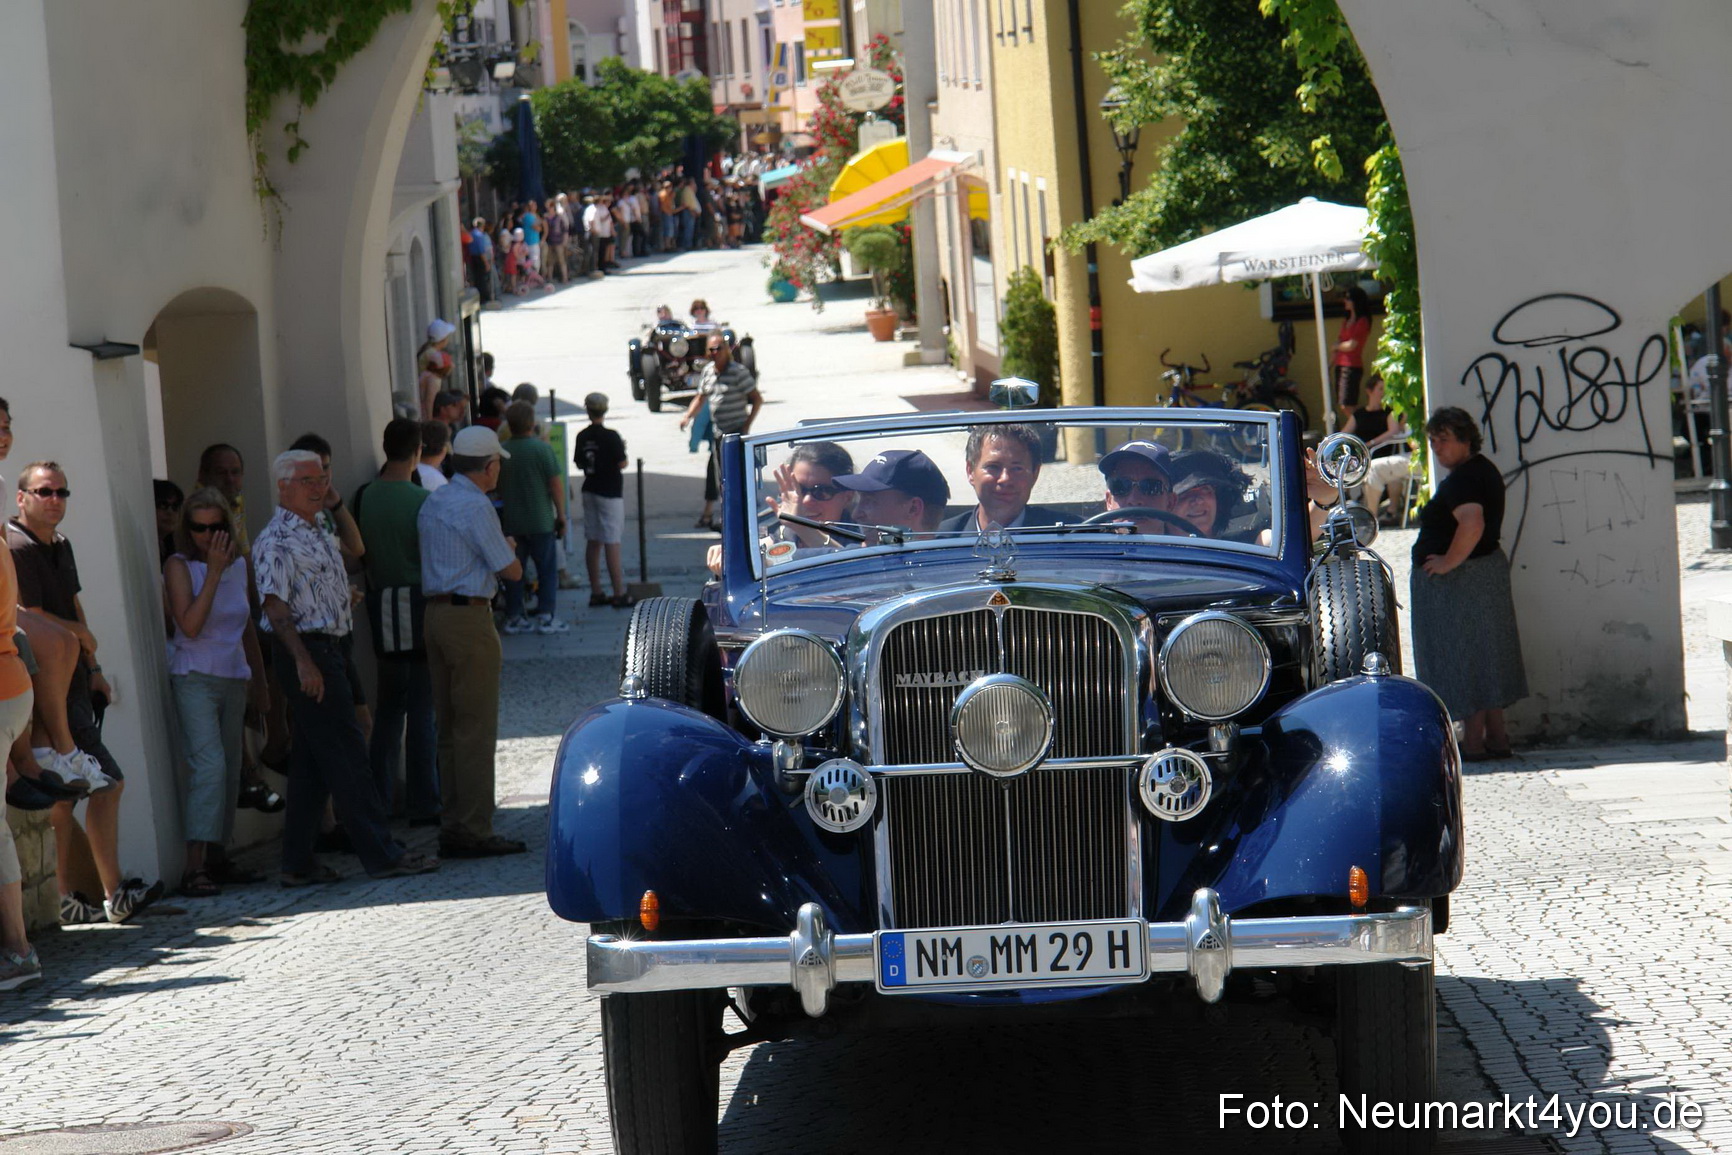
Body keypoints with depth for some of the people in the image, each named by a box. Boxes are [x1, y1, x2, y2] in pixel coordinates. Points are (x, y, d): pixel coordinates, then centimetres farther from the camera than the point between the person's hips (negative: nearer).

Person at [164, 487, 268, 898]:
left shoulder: (239, 566, 12)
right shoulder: (180, 566, -4)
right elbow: (190, 625, -18)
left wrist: (260, 686, 22)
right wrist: (214, 571, -17)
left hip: (234, 679, 6)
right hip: (195, 678, -6)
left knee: (230, 770, 2)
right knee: (208, 764, -19)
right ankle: (194, 866, -25)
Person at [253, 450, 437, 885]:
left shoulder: (320, 534, 17)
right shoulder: (276, 541, -12)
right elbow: (275, 605, -19)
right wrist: (303, 661, -25)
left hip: (331, 650, 10)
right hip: (307, 652, -10)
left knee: (311, 761, 10)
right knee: (346, 754, -8)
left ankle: (298, 862, 13)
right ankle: (381, 853, -7)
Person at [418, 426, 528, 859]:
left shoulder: (431, 504, 15)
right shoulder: (476, 507, -13)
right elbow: (511, 571, -8)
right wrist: (510, 548, 13)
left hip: (435, 612, 9)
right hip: (470, 616, -9)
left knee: (450, 726, 12)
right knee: (476, 727, -6)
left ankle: (451, 827, 13)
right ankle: (474, 831, -7)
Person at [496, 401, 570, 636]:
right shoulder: (542, 449, -12)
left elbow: (496, 486, 9)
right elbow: (556, 484, -11)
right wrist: (561, 514, 0)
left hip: (510, 521, 4)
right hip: (540, 520, -4)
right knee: (547, 568, 5)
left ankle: (513, 617, 11)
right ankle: (546, 616, 2)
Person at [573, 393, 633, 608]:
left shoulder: (582, 437, 2)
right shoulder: (611, 437, -15)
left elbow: (578, 463, 9)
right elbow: (622, 464, -14)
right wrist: (622, 448, 3)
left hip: (590, 491, 6)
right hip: (609, 493, -6)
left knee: (593, 542, 10)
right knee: (612, 543, -5)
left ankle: (596, 592, 13)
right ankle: (619, 594, -4)